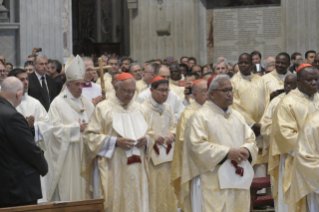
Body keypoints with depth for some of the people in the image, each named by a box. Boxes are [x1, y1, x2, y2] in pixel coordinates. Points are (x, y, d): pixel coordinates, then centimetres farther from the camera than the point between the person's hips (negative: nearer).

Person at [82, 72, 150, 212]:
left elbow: (146, 131, 22)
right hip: (112, 170, -5)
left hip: (135, 168, 5)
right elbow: (90, 136, -6)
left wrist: (145, 140, -3)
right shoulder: (103, 108, -2)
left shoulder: (137, 108, 14)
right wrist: (115, 142, -17)